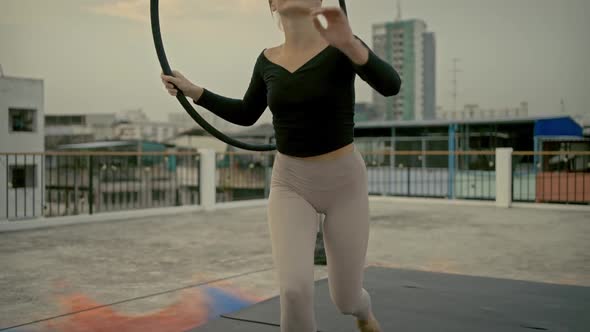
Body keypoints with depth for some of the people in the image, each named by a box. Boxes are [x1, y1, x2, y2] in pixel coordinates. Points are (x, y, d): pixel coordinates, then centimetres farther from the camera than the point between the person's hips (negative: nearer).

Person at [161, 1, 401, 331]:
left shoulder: (341, 44, -12)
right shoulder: (268, 60, 1)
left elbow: (391, 84, -31)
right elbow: (246, 115, 16)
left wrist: (349, 43, -49)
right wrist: (193, 90, 8)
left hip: (344, 182, -2)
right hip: (290, 183, 2)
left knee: (345, 299, 8)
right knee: (295, 290, -18)